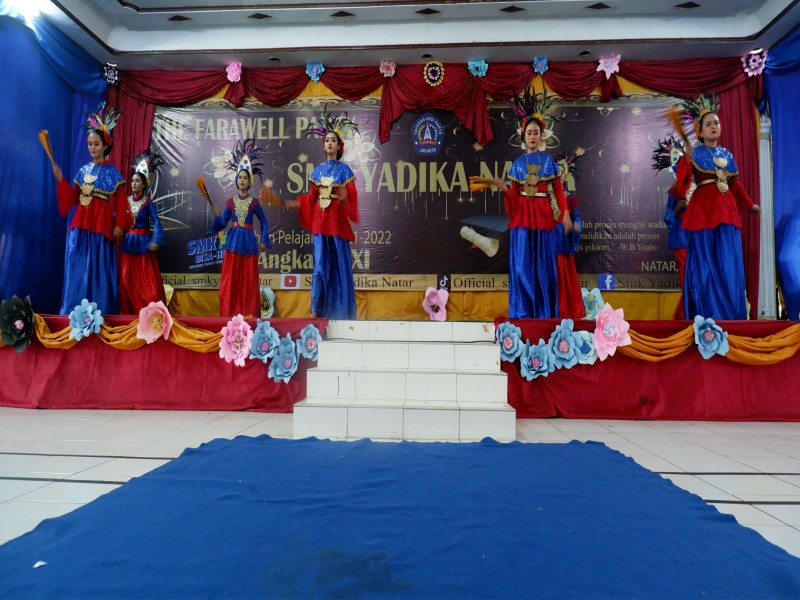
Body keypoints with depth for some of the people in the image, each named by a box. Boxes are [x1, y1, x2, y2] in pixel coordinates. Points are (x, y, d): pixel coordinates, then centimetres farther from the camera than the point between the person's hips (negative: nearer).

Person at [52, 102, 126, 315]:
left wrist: (119, 225, -10)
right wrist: (61, 180, 1)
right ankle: (75, 313, 8)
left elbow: (120, 202, -2)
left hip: (102, 225, -4)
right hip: (81, 224, 4)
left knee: (99, 269, -2)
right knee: (78, 269, 3)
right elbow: (72, 197, 11)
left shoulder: (112, 172, 1)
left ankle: (99, 313, 3)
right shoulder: (83, 170, 13)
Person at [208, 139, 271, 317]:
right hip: (233, 241, 2)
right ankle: (229, 314, 7)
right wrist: (216, 215, -12)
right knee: (230, 280, 0)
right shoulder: (230, 201, 7)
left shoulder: (254, 202, 3)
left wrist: (263, 241, 3)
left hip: (249, 241, -1)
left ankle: (248, 314, 6)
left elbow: (264, 222, 10)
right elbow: (223, 223, 6)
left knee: (249, 280, 0)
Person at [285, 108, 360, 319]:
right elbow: (312, 198, 12)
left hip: (338, 221, -3)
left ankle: (340, 312, 9)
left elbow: (352, 197, -5)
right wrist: (297, 203, -2)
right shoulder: (317, 171, 13)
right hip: (320, 221, 3)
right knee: (320, 265, 0)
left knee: (339, 265, 0)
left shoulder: (345, 170, 2)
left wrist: (344, 197, -26)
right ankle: (316, 310, 4)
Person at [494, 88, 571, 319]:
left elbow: (559, 191, 4)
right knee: (522, 265, -2)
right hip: (523, 216, 1)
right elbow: (514, 194, 6)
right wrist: (503, 188, -13)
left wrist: (565, 215, -3)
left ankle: (544, 314, 10)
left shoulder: (549, 160, 7)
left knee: (543, 265, 2)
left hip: (544, 216, 0)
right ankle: (522, 314, 8)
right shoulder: (518, 163, 9)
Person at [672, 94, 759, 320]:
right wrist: (685, 159, -28)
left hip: (726, 211, 5)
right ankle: (707, 316, 2)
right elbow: (683, 182, -15)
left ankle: (730, 315, 10)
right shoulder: (695, 154, 1)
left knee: (729, 264, 2)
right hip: (703, 210, -5)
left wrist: (749, 204, 30)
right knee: (705, 264, -4)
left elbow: (735, 183, 24)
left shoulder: (726, 154, 16)